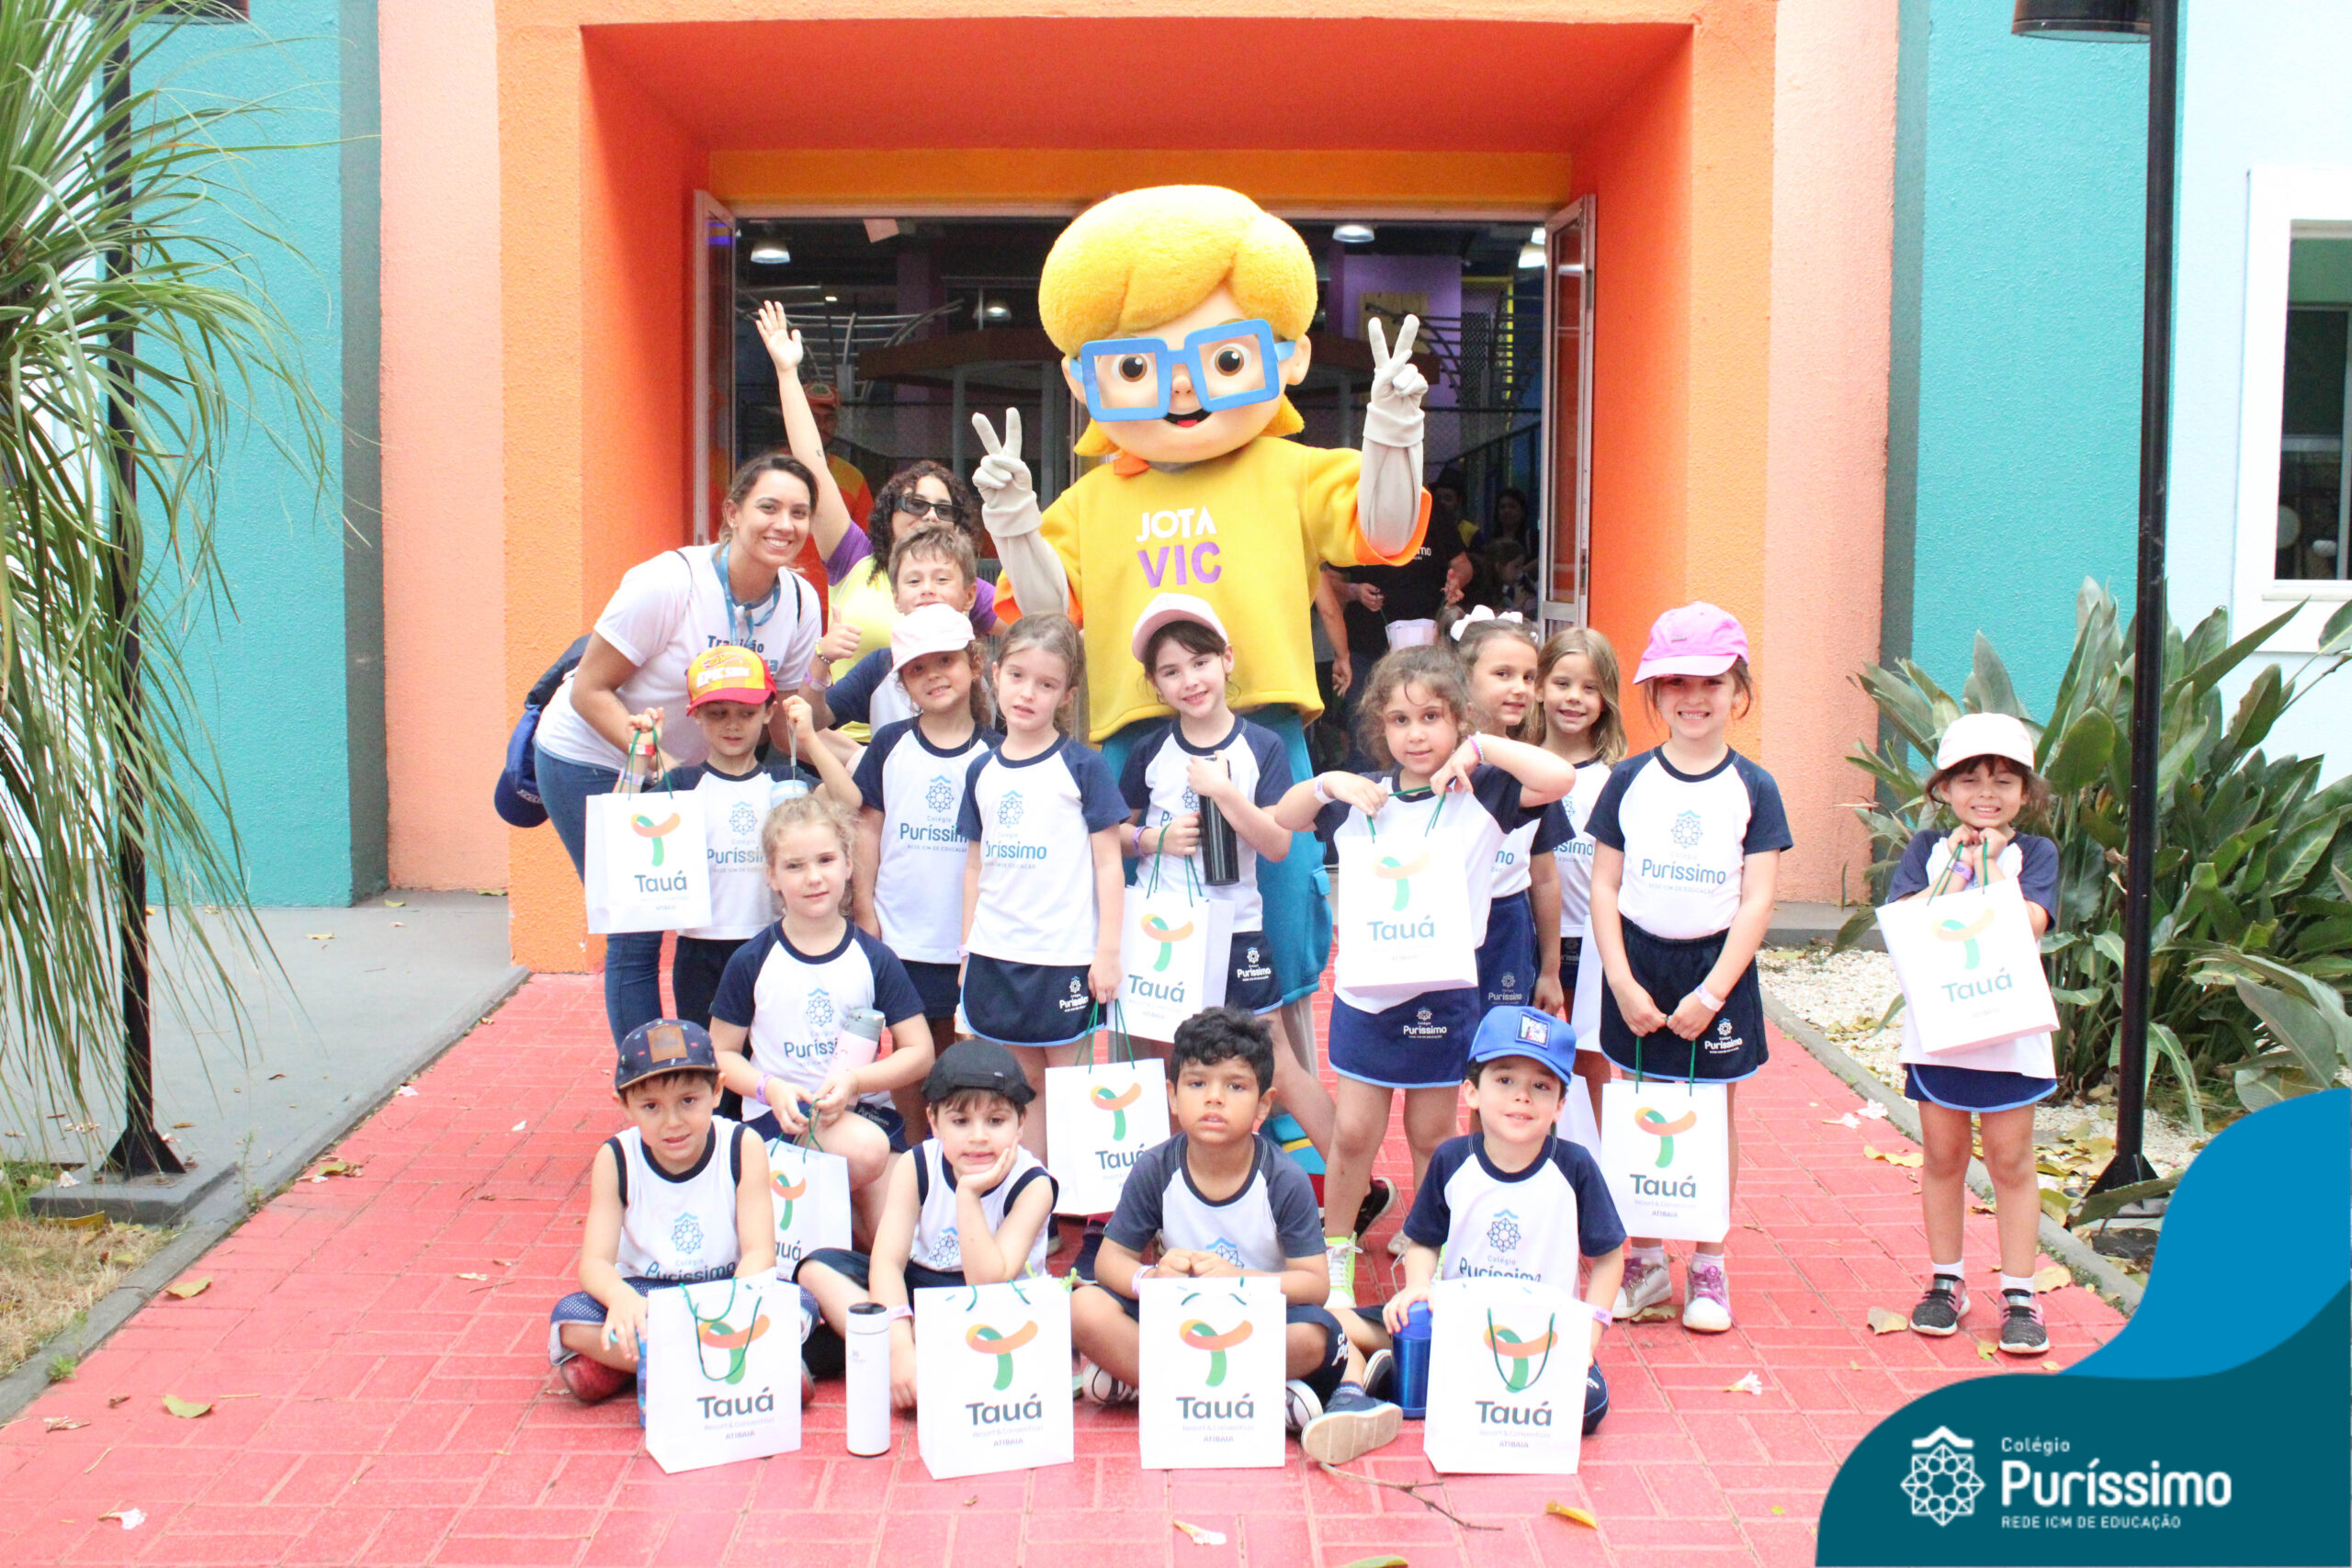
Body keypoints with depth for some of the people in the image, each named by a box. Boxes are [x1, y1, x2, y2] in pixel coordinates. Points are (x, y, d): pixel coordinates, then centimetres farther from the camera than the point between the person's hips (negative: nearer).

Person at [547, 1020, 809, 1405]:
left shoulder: (743, 1148, -10)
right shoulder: (616, 1160, -8)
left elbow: (759, 1252, -15)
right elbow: (594, 1263, -15)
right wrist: (622, 1298, -40)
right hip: (646, 1296, 1)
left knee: (794, 1308, -31)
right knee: (570, 1320, -28)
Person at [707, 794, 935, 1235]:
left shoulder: (875, 959, 3)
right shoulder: (751, 962, 1)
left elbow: (919, 1053, 3)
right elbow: (721, 1053, 6)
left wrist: (856, 1081, -15)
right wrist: (770, 1088, -14)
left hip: (864, 1110, 2)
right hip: (779, 1115, -2)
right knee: (865, 1148, -33)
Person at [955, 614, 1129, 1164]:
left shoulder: (1082, 767, -4)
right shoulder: (982, 771, 8)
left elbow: (1108, 863, -4)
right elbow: (975, 864, 15)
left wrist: (1108, 951, -8)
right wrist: (968, 948, 13)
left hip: (1065, 955, -4)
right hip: (996, 954, 4)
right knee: (1024, 1081, 11)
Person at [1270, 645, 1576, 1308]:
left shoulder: (1480, 794, -6)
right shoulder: (1363, 797, 3)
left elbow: (1560, 778, -20)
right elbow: (1281, 821, 12)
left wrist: (1480, 749, -18)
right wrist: (1326, 784, -5)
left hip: (1444, 991, -2)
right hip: (1366, 987, 2)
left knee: (1432, 1133, 11)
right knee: (1354, 1132, 6)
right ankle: (1335, 1254, 23)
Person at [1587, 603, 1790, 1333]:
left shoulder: (1753, 789, -2)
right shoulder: (1629, 781, 1)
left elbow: (1756, 902, -6)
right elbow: (1604, 887, 1)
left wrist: (1713, 991, -13)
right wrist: (1623, 982, -9)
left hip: (1718, 968, -1)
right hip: (1638, 962, 1)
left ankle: (1709, 1268, 20)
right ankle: (1645, 1261, 21)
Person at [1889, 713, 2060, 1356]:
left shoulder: (2034, 853, 0)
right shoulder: (1926, 849, 3)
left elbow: (2026, 926, -15)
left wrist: (1987, 865, -15)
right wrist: (1958, 867, -15)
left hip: (2010, 1030, -1)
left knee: (2011, 1160, 4)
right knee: (1942, 1156, 10)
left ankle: (2019, 1294, 12)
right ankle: (1945, 1281, 22)